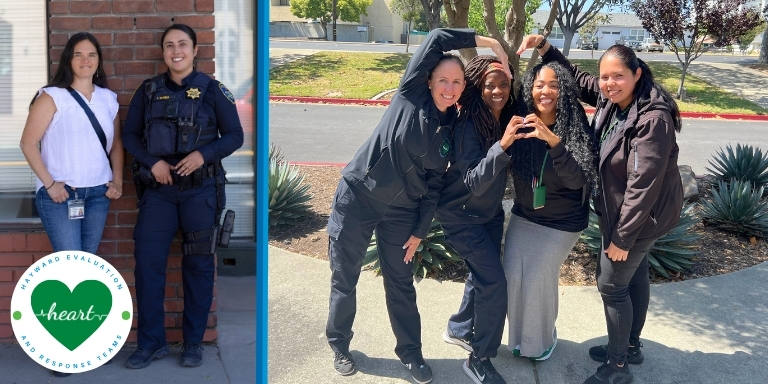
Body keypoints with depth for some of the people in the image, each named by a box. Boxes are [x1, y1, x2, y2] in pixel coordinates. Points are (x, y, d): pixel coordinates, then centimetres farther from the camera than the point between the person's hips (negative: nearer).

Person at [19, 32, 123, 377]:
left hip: (97, 194, 5)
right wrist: (49, 183, -12)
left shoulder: (108, 99, 10)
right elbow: (28, 143, -8)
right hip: (59, 194, -4)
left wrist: (117, 181, 5)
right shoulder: (52, 97, -4)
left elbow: (115, 144, 16)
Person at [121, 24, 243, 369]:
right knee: (147, 262, 0)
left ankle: (193, 343, 18)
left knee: (198, 264, 5)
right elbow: (129, 134, 9)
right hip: (158, 189, 2)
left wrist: (204, 154, -18)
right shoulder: (148, 90, 7)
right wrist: (152, 161, -9)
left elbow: (235, 135, -1)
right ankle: (151, 342, 13)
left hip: (200, 190, -2)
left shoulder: (212, 90, -1)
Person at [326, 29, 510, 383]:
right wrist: (487, 42, -16)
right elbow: (436, 39, -18)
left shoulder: (452, 131, 1)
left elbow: (433, 185, 6)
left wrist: (420, 230, 4)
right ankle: (339, 344, 29)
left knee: (400, 283, 12)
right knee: (344, 277, 9)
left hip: (401, 210, 3)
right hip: (357, 197, -3)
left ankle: (410, 352, 29)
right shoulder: (410, 95, -10)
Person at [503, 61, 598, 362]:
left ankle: (541, 340, 24)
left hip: (562, 223, -4)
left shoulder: (575, 127, -19)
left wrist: (553, 142, -43)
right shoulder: (522, 124, -8)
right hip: (523, 216, 4)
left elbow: (577, 179, -31)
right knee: (513, 276, 4)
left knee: (537, 279, -3)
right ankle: (519, 335, 30)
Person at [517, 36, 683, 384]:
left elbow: (643, 185, -29)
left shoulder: (653, 119, -30)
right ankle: (630, 346, 40)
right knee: (634, 275, 22)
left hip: (643, 215, -9)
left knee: (612, 284, 1)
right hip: (622, 210, 9)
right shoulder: (609, 99, -6)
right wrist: (543, 47, -5)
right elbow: (575, 77, 11)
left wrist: (622, 237, -24)